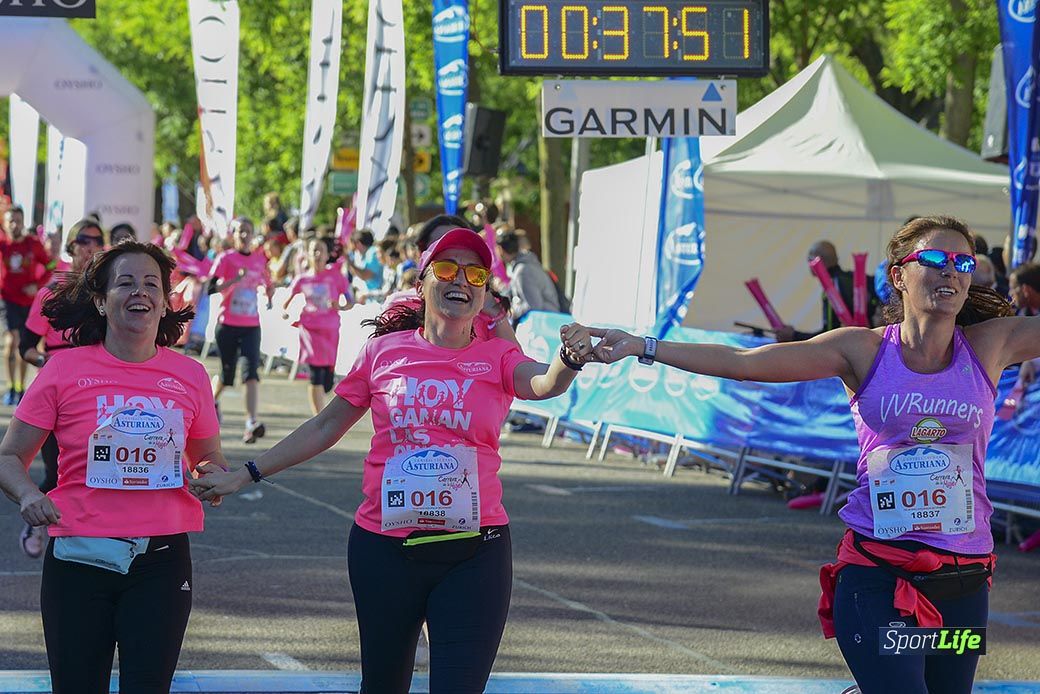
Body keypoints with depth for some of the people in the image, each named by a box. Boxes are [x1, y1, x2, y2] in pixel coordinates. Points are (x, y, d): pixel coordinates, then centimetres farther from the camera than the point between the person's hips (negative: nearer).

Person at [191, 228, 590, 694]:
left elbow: (542, 384, -21)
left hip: (474, 554, -1)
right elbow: (327, 426, 11)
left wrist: (568, 360, -45)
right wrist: (245, 476, 11)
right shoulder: (386, 350, 3)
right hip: (385, 549, 1)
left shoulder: (497, 357, 0)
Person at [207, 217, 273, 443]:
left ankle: (252, 424, -24)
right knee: (226, 373, 9)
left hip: (251, 326, 2)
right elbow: (212, 288, -14)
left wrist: (270, 297, 5)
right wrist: (235, 280, -26)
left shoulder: (260, 260, 7)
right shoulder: (225, 259, -4)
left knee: (252, 373, -15)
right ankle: (212, 399, 43)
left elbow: (269, 285, 24)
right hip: (228, 324, -2)